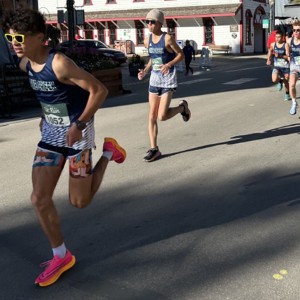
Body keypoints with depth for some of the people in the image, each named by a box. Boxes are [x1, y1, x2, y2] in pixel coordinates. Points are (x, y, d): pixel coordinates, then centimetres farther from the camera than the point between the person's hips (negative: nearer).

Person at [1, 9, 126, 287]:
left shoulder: (59, 63, -25)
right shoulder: (25, 64, 0)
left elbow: (99, 90, -23)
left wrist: (79, 124, -24)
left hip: (77, 132, -7)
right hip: (51, 133, 7)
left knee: (79, 201, 1)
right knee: (39, 199, -1)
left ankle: (108, 152, 23)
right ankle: (61, 257, 16)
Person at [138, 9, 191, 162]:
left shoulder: (167, 38, -12)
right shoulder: (147, 41, 5)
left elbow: (181, 54, -6)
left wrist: (169, 64, -22)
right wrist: (145, 70, 3)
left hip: (168, 79, -6)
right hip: (154, 78, 6)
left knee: (162, 116, -11)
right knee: (152, 116, 1)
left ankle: (182, 107, 20)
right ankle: (154, 149, 9)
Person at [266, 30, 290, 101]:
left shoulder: (286, 45, -13)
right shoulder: (273, 44, -2)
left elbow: (288, 57, -18)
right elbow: (270, 50, 22)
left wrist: (280, 56, -32)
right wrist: (269, 59, 16)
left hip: (285, 66, -2)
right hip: (277, 66, 2)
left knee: (286, 81, 9)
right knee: (274, 80, -20)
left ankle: (287, 94, 36)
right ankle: (280, 81, 17)